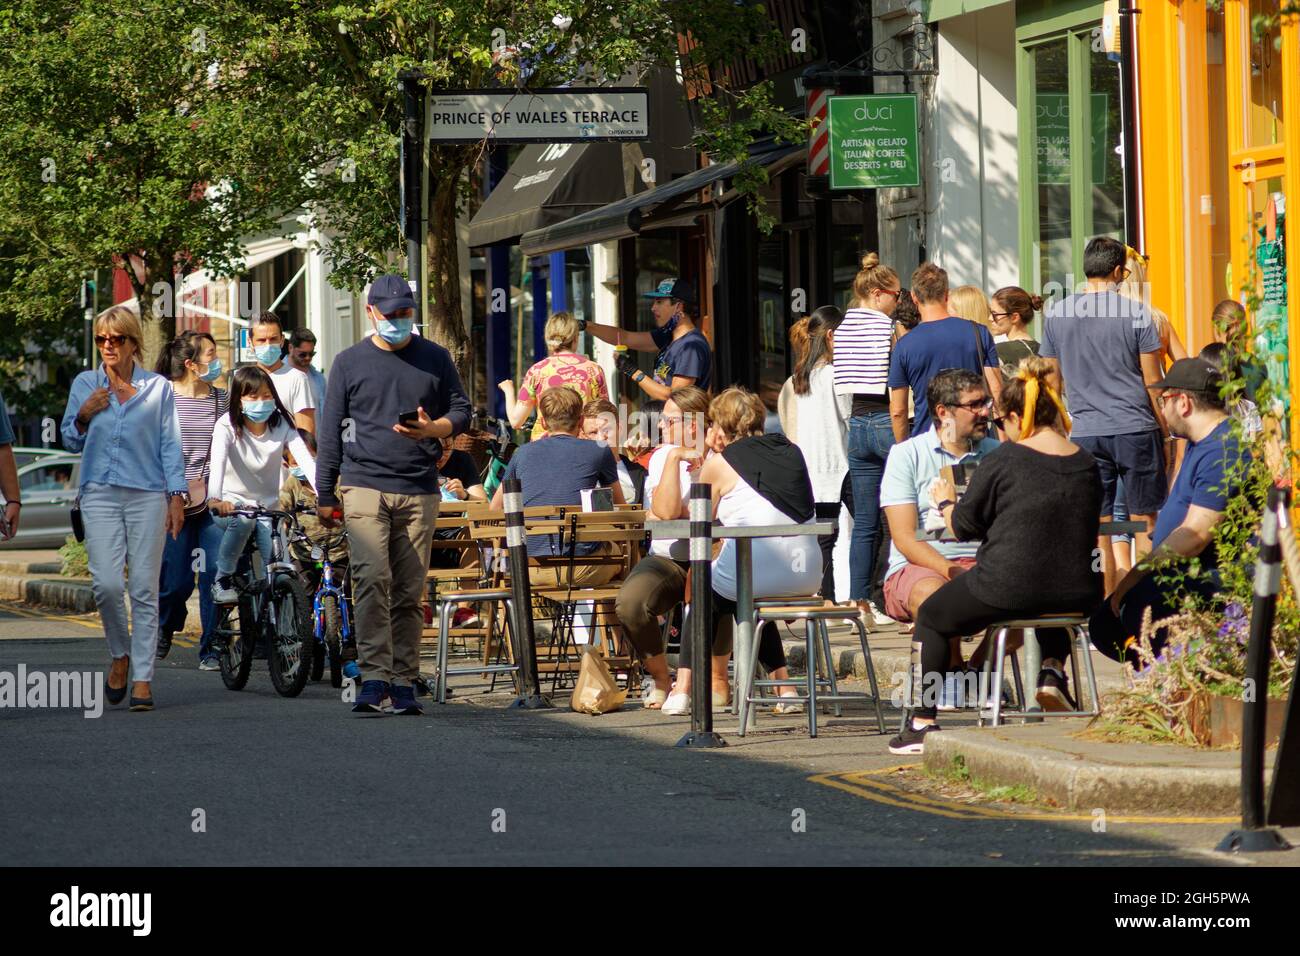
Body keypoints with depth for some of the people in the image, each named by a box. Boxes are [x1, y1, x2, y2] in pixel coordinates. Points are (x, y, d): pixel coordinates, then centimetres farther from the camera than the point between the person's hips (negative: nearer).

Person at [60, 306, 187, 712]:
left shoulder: (158, 388, 7)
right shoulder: (84, 385, 9)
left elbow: (171, 445, 7)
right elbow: (70, 441, 16)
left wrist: (177, 497, -2)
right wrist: (83, 417, -5)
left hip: (147, 496, -1)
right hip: (100, 495, 1)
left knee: (144, 589, -3)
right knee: (107, 584, -12)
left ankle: (142, 678, 0)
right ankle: (120, 655, 13)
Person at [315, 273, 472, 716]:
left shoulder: (435, 359, 11)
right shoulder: (349, 363, 9)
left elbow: (461, 411, 16)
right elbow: (330, 431, 11)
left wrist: (433, 429, -7)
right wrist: (325, 495, 7)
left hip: (419, 490, 2)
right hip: (364, 485, -2)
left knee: (409, 591, 3)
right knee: (371, 579, -17)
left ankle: (403, 684, 7)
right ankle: (374, 679, -21)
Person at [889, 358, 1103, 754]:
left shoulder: (999, 462, -10)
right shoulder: (1086, 465, 4)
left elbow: (964, 527, -1)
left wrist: (946, 503, 23)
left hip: (1004, 590, -5)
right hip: (1074, 594, 5)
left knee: (932, 617, 21)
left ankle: (924, 723, 19)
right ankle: (1052, 670, 21)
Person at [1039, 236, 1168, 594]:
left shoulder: (1056, 314, 3)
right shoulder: (1136, 313, -5)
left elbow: (1052, 382, 10)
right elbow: (1152, 381, -2)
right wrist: (1164, 427, 9)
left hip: (1085, 432, 2)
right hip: (1135, 429, -2)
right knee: (1144, 521, 6)